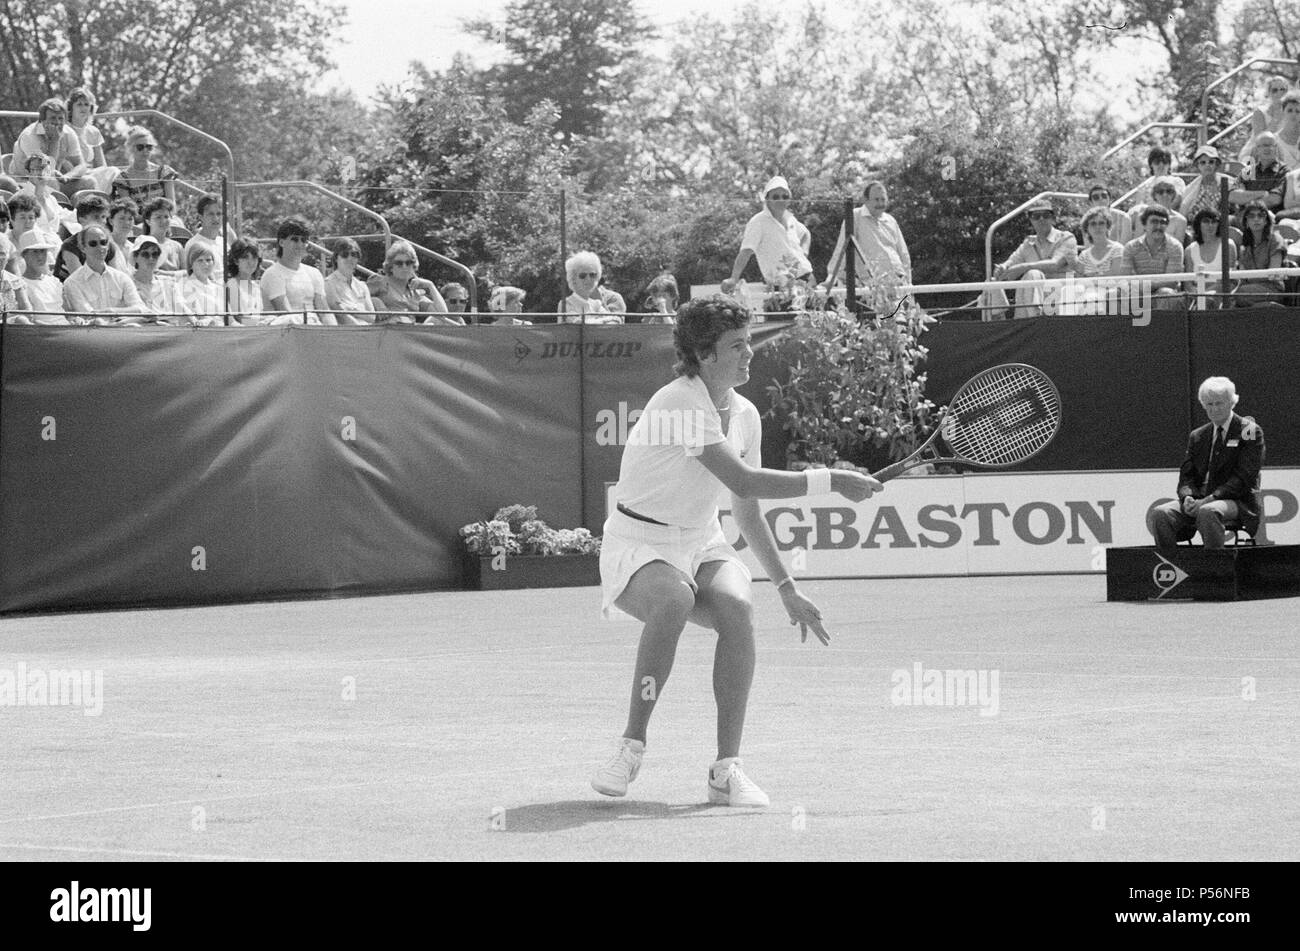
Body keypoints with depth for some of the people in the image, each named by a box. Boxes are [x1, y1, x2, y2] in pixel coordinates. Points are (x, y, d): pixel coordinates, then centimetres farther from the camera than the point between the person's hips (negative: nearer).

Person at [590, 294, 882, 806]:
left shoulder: (744, 414, 6)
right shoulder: (680, 404, -19)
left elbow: (747, 513, 17)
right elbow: (743, 481, -27)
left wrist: (787, 590, 15)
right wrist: (830, 481, -23)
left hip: (702, 546, 6)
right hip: (641, 547, -6)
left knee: (736, 607, -27)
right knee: (674, 599, -39)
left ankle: (727, 768, -27)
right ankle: (632, 746, -26)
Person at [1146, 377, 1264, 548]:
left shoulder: (1250, 432, 1)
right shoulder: (1197, 436, 18)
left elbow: (1243, 478, -9)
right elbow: (1186, 476, 14)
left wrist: (1210, 499, -20)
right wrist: (1187, 498, -12)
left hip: (1238, 501, -5)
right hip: (1199, 499, 5)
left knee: (1208, 512, -40)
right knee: (1158, 514, -21)